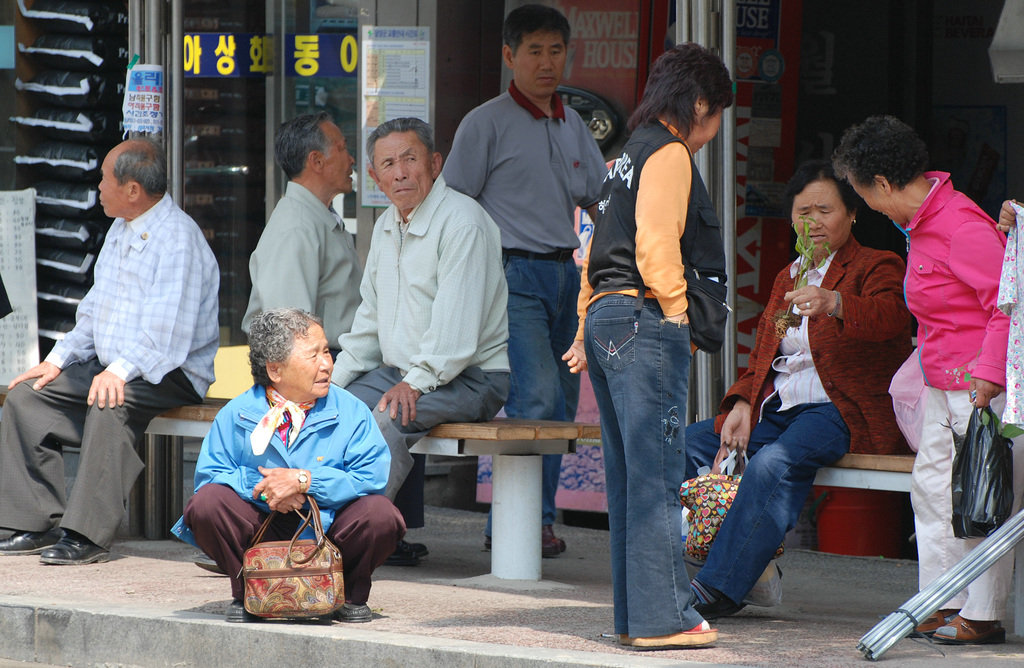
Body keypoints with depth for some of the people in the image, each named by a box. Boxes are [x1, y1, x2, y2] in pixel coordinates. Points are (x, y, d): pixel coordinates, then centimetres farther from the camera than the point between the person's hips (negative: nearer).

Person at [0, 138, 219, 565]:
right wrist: (58, 360, 9)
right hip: (108, 366, 10)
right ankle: (39, 525, -6)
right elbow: (94, 309, 21)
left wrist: (120, 371, -35)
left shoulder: (178, 238, -15)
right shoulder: (120, 231, 16)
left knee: (110, 404, -37)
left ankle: (88, 535, -38)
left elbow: (166, 327, -25)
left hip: (170, 373, -10)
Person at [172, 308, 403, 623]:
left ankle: (351, 595, 2)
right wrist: (260, 487, -21)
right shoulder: (237, 414, 1)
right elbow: (208, 475, -3)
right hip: (263, 530, 0)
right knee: (207, 503, -26)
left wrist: (305, 481, -23)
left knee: (380, 514, -30)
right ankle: (246, 594, -2)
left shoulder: (351, 411, -3)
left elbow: (372, 475, -15)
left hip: (327, 528, 0)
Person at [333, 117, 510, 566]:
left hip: (468, 377, -9)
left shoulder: (461, 222, -14)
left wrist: (417, 381, -27)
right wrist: (335, 379, 12)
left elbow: (457, 325, -21)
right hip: (398, 370, 9)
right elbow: (370, 320, 23)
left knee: (387, 418, -32)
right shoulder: (387, 226, 15)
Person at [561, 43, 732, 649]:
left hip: (606, 320, 10)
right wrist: (678, 314, -11)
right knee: (657, 477, -10)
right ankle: (662, 617, -11)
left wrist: (588, 330, 26)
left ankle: (634, 614, 13)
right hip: (645, 321, -10)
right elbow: (656, 246, -17)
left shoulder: (630, 156, 22)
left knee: (629, 478, 11)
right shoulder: (669, 155, -7)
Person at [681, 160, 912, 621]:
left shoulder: (877, 267, 0)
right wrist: (743, 407, 2)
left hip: (844, 411, -8)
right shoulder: (788, 278, 23)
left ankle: (720, 587, -37)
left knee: (776, 462, -35)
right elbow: (762, 358, 22)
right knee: (687, 445, -7)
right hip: (778, 408, 8)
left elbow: (888, 316, -23)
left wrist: (833, 303, -43)